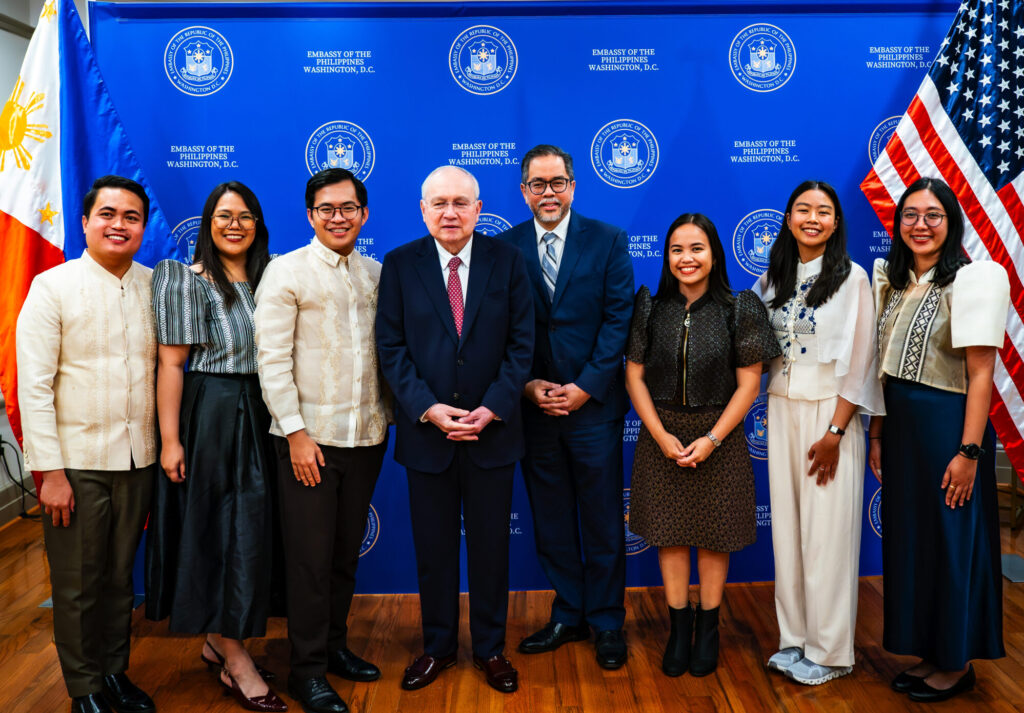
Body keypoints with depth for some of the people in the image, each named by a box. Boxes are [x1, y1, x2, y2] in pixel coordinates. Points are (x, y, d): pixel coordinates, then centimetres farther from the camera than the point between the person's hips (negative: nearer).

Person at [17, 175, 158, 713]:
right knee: (77, 586, 9)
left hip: (138, 461, 3)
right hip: (77, 464, -3)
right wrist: (50, 471, -12)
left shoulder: (155, 287, 3)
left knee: (120, 578, 16)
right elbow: (33, 386, -8)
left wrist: (166, 448, 5)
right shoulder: (52, 287, -6)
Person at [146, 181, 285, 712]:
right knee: (215, 529, 1)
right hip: (209, 414, -6)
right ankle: (236, 663, 11)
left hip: (259, 417, 6)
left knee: (249, 528, 11)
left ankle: (217, 641, 29)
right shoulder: (186, 280, -6)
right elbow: (170, 363, -11)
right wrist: (170, 439, -15)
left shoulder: (267, 280, 11)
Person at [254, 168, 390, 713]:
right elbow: (272, 358, -9)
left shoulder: (376, 273, 9)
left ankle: (335, 646, 32)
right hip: (309, 438, -4)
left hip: (366, 436, 5)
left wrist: (386, 419, 7)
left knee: (346, 553, 15)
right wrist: (296, 433, -13)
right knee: (311, 558, 3)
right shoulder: (287, 271, -5)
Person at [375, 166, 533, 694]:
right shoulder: (399, 265, 0)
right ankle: (437, 646, 31)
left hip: (492, 428, 0)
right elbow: (391, 347, -3)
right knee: (432, 547, 12)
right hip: (425, 429, 0)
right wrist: (429, 409, -14)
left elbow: (521, 342, -2)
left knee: (491, 545, 11)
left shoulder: (507, 260, 0)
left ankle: (490, 648, 29)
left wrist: (492, 408, -12)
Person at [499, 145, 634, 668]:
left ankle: (606, 621, 24)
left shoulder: (608, 241, 0)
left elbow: (619, 318, -5)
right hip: (534, 407, 2)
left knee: (602, 521, 7)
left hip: (594, 404, -2)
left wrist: (586, 386, -12)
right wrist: (527, 385, -9)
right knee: (551, 521, 12)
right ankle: (567, 616, 28)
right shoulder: (505, 248, 4)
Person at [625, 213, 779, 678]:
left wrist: (711, 439, -13)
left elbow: (748, 384, -6)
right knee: (669, 533, 10)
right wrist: (662, 435, -10)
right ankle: (679, 624, 27)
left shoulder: (739, 310, -6)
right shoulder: (651, 309, -1)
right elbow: (635, 377, 0)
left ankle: (708, 627, 27)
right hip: (662, 436, 2)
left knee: (714, 535, 9)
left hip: (718, 437, -1)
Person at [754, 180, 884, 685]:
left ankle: (828, 651, 12)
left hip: (829, 411, -5)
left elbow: (859, 361, -9)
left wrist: (835, 432, -13)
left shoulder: (851, 278, -5)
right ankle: (794, 638, 20)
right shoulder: (774, 277, 10)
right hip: (780, 410, 5)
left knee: (826, 532, -1)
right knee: (786, 526, 8)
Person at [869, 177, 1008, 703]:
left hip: (947, 426, -7)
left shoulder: (973, 278, -11)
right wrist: (877, 436, 10)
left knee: (951, 541, 4)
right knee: (907, 537, 14)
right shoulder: (894, 281, 10)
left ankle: (957, 664, 22)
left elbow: (980, 373, -15)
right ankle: (928, 653, 30)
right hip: (900, 427, 7)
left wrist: (969, 451, -19)